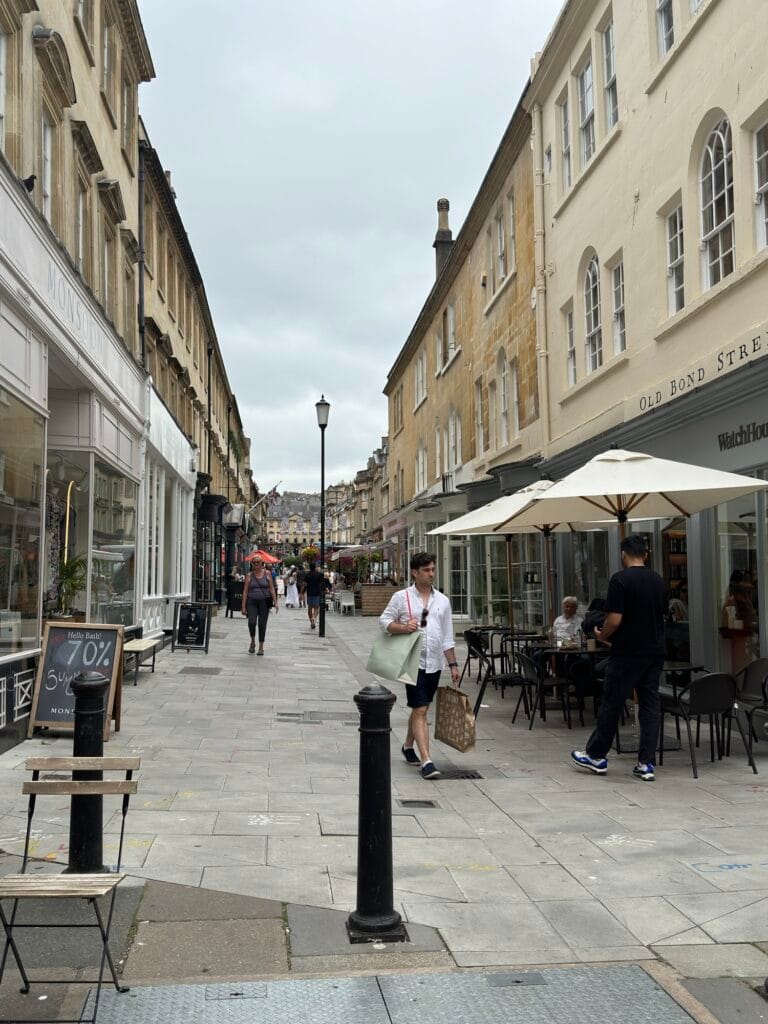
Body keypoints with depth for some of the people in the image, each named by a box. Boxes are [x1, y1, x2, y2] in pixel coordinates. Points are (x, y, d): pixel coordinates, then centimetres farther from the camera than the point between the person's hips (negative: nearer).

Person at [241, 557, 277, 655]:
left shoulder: (267, 574, 6)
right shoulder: (249, 575, 6)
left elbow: (272, 589, 6)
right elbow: (245, 591, 5)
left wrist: (275, 602, -3)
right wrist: (243, 606, -1)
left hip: (264, 602, 0)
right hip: (251, 601, 0)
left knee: (262, 624, 1)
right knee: (252, 622, -17)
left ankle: (261, 647, 14)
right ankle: (253, 641, 10)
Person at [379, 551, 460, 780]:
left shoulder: (442, 600, 10)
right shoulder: (401, 597, -1)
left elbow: (447, 636, 13)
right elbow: (384, 620, 0)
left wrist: (453, 664, 11)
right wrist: (403, 628, -19)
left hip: (434, 663, 5)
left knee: (419, 709, 17)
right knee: (420, 710, -10)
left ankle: (408, 746, 38)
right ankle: (426, 761, -12)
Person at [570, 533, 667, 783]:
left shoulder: (620, 579, -13)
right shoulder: (658, 580, 7)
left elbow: (614, 620, -17)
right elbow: (663, 616, 14)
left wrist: (601, 636, 1)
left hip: (626, 653, -6)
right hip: (655, 652, 6)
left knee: (611, 705, 5)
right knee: (650, 706, 7)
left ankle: (596, 756, 17)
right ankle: (646, 764, 6)